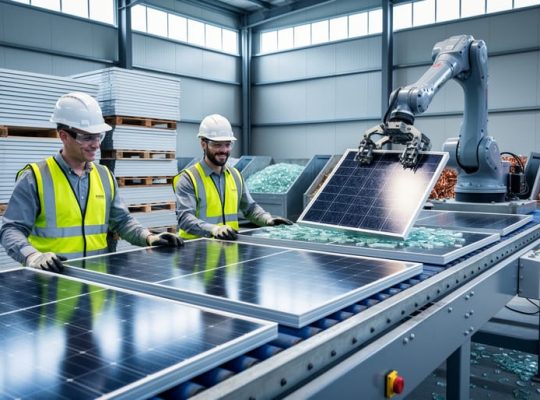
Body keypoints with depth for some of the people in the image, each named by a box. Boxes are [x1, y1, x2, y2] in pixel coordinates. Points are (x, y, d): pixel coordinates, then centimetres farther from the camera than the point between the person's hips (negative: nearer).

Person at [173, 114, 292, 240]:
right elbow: (185, 218, -17)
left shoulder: (235, 175, 10)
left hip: (229, 244, 3)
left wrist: (268, 219, 0)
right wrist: (214, 229, -33)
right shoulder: (188, 178, -8)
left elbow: (250, 207, 19)